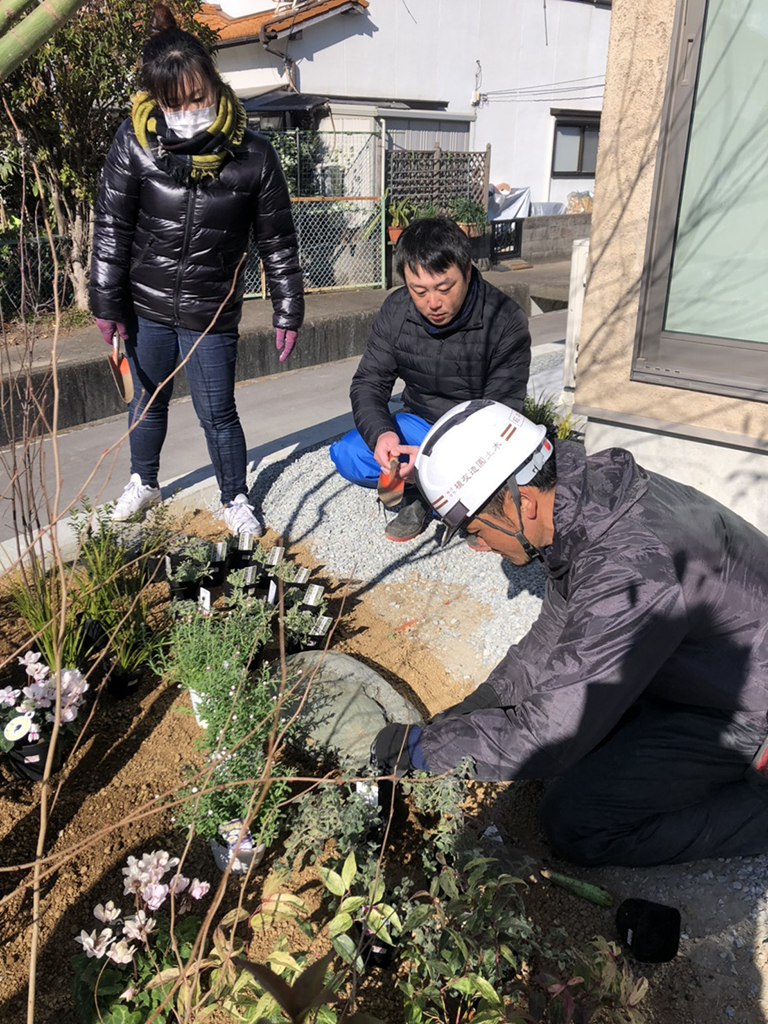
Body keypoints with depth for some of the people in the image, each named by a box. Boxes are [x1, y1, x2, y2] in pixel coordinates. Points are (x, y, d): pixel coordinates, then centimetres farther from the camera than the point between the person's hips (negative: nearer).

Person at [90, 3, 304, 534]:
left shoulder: (253, 154, -9)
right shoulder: (135, 141, -8)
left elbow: (278, 240, -3)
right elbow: (112, 225, -3)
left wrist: (288, 311, -3)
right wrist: (107, 302, -5)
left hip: (212, 311, -2)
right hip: (147, 305, 2)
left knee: (218, 413, 2)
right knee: (148, 399, 18)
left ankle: (236, 499, 24)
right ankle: (144, 483, 41)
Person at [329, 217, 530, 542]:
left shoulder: (507, 322, -21)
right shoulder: (395, 311, -8)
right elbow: (368, 383, -6)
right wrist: (381, 434, -30)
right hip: (421, 425, 3)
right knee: (348, 455, -21)